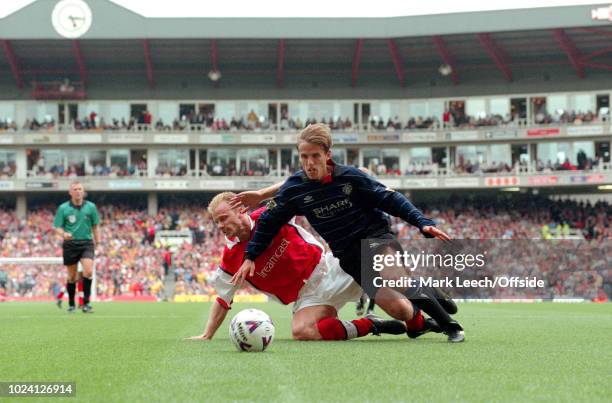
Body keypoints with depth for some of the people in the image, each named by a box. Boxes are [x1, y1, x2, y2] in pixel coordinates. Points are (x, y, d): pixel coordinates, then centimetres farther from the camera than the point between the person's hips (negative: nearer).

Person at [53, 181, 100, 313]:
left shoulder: (91, 207, 3)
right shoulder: (63, 208, 0)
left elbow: (95, 226, 12)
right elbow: (58, 227, 1)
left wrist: (97, 241, 6)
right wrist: (63, 234, -20)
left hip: (87, 243, 0)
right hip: (70, 244, 0)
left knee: (88, 271, -19)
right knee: (72, 276, 5)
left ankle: (86, 303, -12)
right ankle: (71, 304, 22)